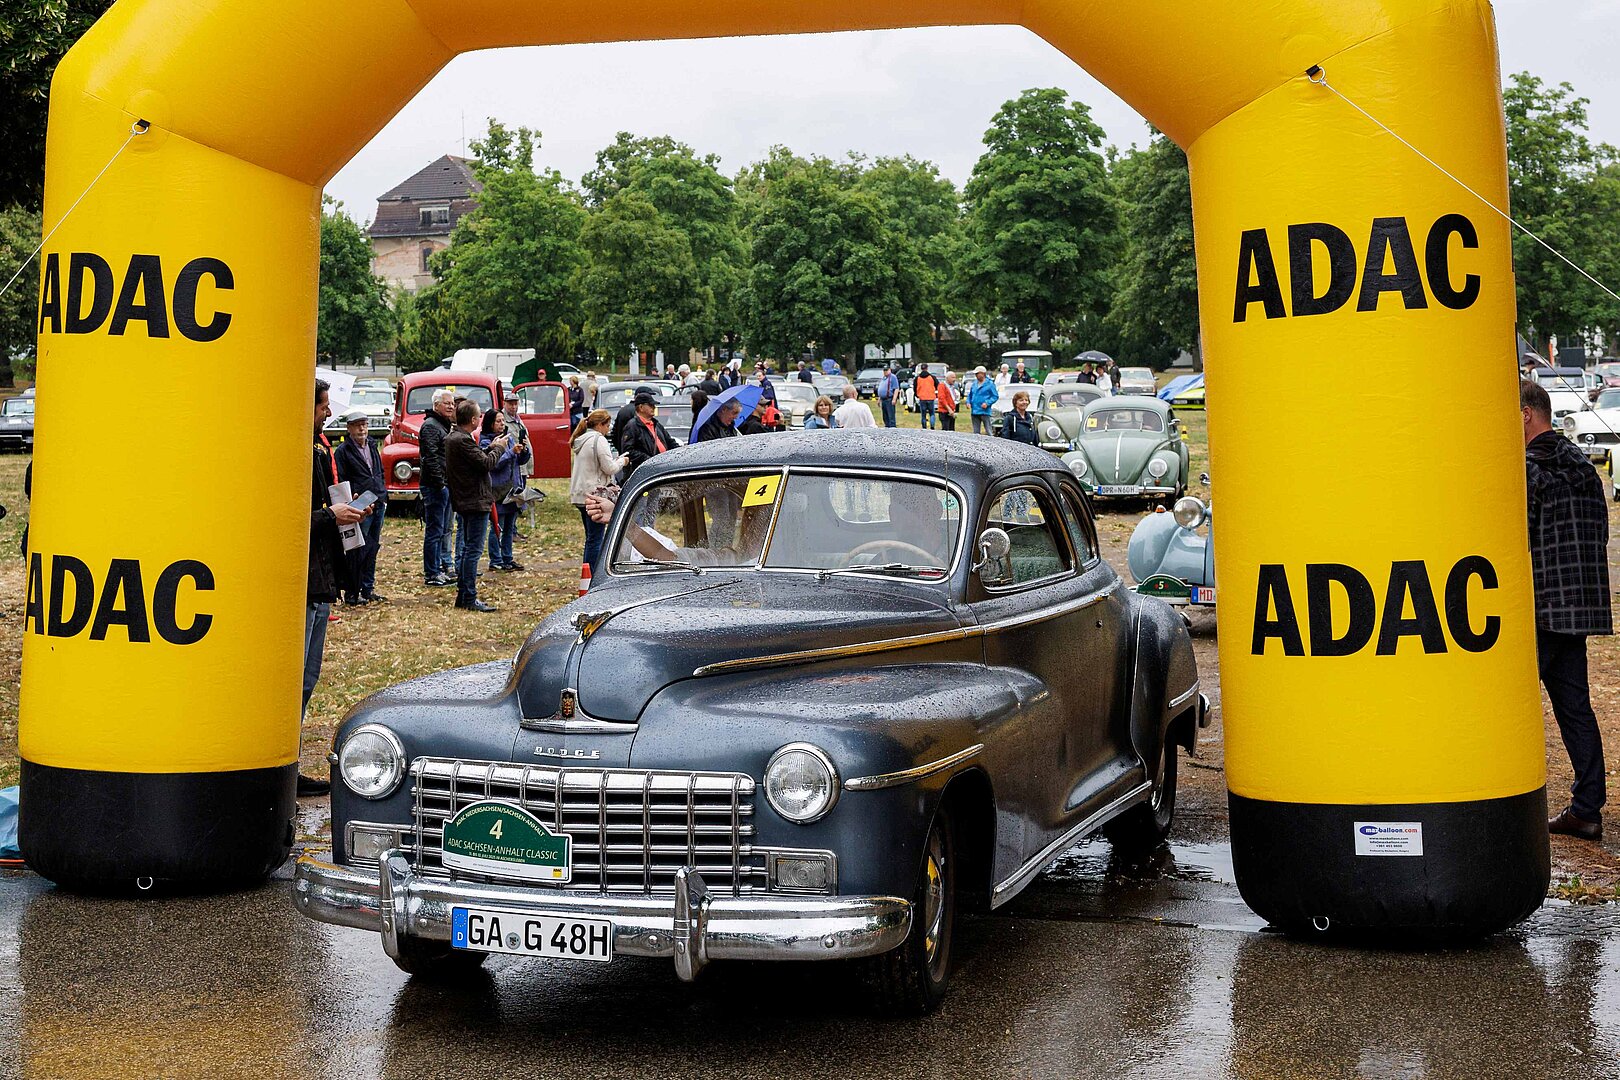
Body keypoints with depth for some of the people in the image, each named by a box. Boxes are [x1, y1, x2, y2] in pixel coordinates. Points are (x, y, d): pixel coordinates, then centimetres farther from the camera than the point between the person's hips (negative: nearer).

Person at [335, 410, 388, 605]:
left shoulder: (372, 445, 15)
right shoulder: (344, 451, -5)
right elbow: (342, 481, -7)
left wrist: (383, 496, 15)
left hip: (378, 504, 7)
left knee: (373, 548, 12)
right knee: (358, 551, -5)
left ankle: (368, 589, 20)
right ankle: (352, 594, 1)